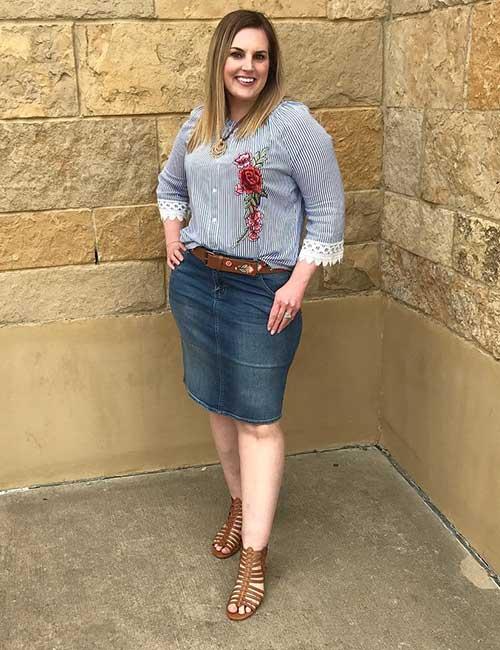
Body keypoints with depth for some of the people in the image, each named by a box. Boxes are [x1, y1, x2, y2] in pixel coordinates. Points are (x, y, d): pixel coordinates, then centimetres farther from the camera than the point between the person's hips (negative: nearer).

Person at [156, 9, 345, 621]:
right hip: (195, 280, 6)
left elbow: (328, 212, -9)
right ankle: (240, 503, 38)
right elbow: (170, 186, 25)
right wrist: (173, 242, 10)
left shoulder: (294, 124, -11)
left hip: (261, 289, -6)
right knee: (218, 404, 16)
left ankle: (255, 556, 10)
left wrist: (297, 285, -14)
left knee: (258, 419, -1)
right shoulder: (198, 123, 7)